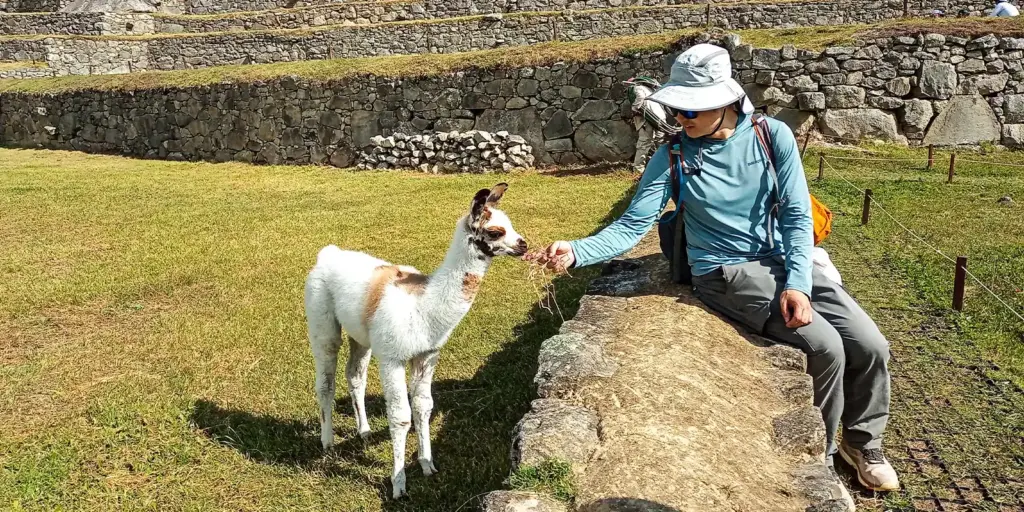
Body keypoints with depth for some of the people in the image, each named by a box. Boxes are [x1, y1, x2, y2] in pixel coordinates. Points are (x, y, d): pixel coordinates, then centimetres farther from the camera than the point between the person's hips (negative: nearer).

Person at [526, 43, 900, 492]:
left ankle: (863, 442, 22)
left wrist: (798, 283, -17)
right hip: (726, 274, -3)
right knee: (824, 346, -22)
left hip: (783, 261, 4)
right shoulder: (672, 157, -9)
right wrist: (577, 251, -29)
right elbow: (632, 226, -12)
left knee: (870, 346, -7)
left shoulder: (773, 136, -5)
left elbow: (797, 215, -6)